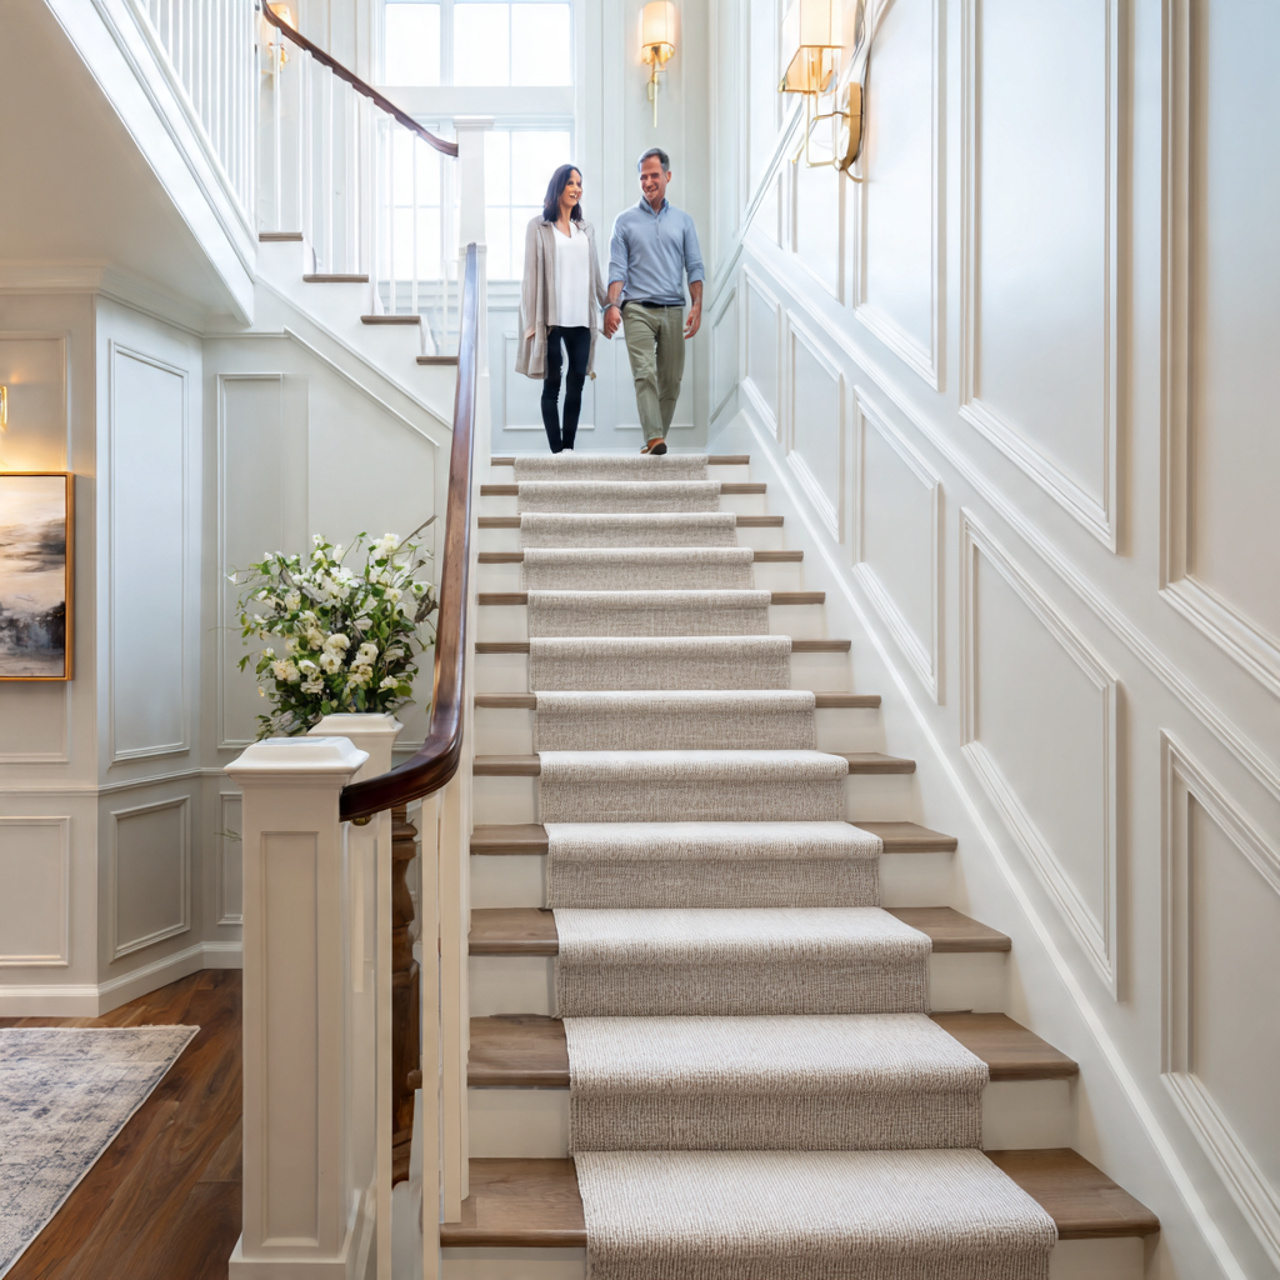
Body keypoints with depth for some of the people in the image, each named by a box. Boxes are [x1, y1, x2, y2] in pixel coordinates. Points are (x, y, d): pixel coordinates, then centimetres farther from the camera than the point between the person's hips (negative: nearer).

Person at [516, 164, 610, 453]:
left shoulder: (585, 228, 17)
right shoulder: (539, 226, 4)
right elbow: (531, 273, 0)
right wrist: (531, 321, -7)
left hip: (581, 318, 4)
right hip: (551, 317, -4)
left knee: (577, 382, 0)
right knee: (552, 383, -2)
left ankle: (569, 447, 6)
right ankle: (557, 450, -1)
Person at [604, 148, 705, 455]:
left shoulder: (682, 220, 15)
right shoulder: (625, 221, 10)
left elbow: (694, 267, 11)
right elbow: (617, 268, 3)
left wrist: (697, 305, -2)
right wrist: (612, 305, -13)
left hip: (673, 311, 3)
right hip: (638, 309, -2)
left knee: (671, 380, 2)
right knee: (645, 374, -16)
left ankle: (659, 438, 11)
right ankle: (654, 438, -24)